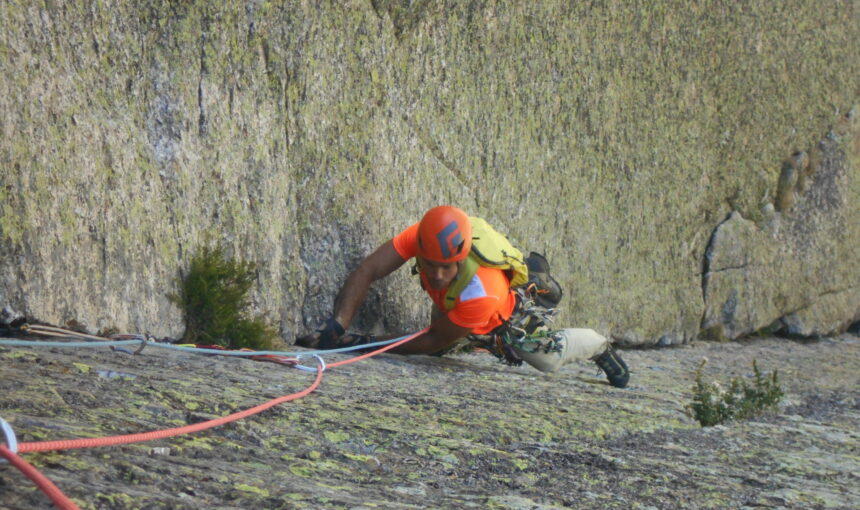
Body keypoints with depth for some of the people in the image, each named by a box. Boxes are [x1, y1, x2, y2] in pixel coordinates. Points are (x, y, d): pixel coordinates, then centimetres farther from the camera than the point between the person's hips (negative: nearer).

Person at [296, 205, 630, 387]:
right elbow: (368, 271, -41)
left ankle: (600, 348, 41)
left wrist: (368, 345, -38)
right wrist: (337, 325, -54)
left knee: (549, 359, 9)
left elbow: (433, 341, -38)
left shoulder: (481, 293, -51)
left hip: (511, 314, -5)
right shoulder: (424, 237, -41)